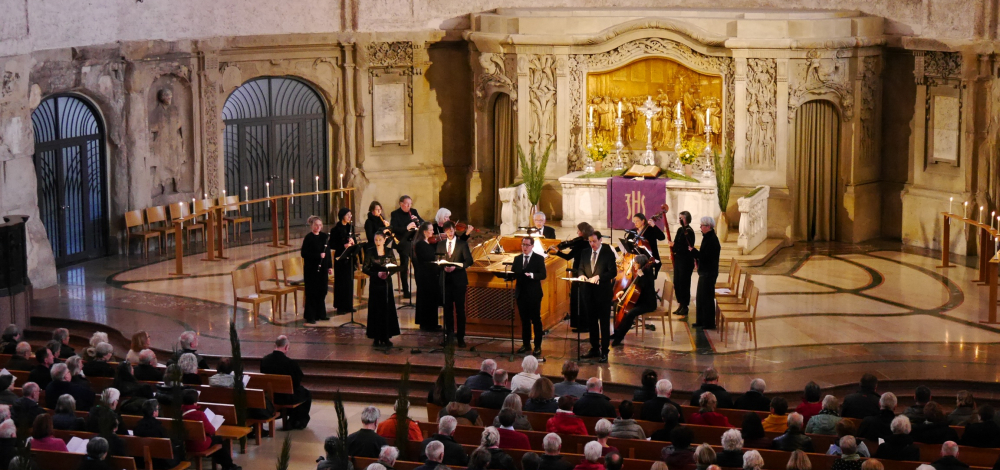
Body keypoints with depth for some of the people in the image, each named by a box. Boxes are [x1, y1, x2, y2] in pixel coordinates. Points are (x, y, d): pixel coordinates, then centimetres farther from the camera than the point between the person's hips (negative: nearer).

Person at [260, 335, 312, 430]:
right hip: (288, 398, -6)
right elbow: (299, 382, -15)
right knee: (307, 394, 25)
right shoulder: (291, 363, -27)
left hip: (270, 397, 6)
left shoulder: (264, 360, -11)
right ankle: (300, 421, 36)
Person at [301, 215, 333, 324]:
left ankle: (320, 314, 21)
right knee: (312, 292, -2)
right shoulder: (308, 238, -9)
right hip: (311, 269, -6)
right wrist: (318, 255, -21)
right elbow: (303, 253, -13)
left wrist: (330, 266, 9)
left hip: (322, 269, 6)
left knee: (322, 291, 10)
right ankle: (310, 316, 3)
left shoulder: (324, 237, 8)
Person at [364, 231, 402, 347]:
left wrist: (388, 273, -16)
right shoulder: (370, 252, 0)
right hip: (375, 283, -2)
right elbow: (365, 268, -5)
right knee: (375, 310, -1)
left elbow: (395, 267, 3)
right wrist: (377, 274, -19)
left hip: (387, 282, 2)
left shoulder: (389, 252, 5)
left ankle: (386, 337, 8)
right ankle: (376, 338, 5)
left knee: (387, 309, 1)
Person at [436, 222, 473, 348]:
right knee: (447, 309, 4)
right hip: (446, 279, 3)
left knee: (460, 309, -1)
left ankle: (460, 337, 4)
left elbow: (469, 261, -5)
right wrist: (443, 267, -13)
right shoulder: (440, 244, 11)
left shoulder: (462, 244, 2)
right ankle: (449, 336, 12)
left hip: (459, 279, -3)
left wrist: (455, 267, -17)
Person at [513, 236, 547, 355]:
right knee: (524, 320, 11)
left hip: (534, 294, -4)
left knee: (536, 320, 0)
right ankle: (526, 344, 19)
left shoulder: (539, 259, -2)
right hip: (521, 294, 4)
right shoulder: (517, 259, 12)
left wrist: (532, 275, -27)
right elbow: (513, 274, 9)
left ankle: (538, 346, 5)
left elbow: (543, 275, -10)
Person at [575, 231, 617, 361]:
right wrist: (581, 275, -8)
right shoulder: (585, 253, 10)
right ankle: (594, 349, 21)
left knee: (604, 323, 0)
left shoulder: (608, 253, -6)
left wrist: (599, 276, -24)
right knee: (592, 322, 12)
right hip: (589, 292, 5)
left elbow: (613, 272, -12)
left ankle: (604, 352, 3)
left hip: (603, 292, -5)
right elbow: (580, 269, 15)